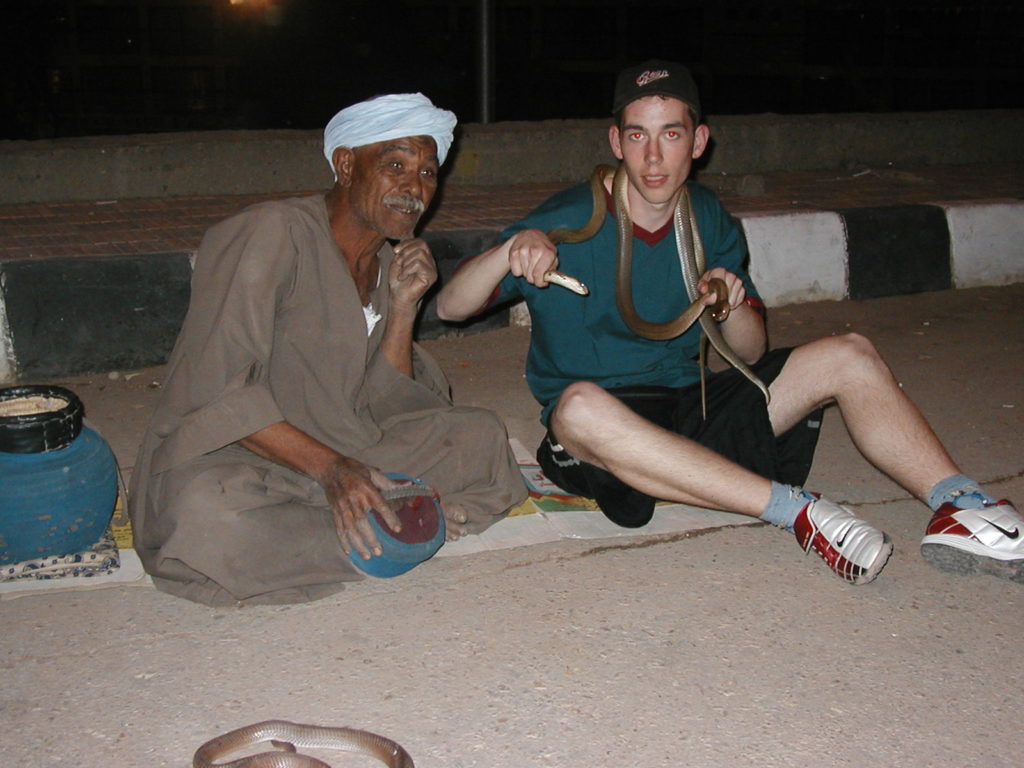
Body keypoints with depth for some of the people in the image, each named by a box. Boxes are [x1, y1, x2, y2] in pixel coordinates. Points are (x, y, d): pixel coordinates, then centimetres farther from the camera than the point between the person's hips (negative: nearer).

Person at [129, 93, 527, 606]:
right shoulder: (271, 235, -17)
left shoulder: (388, 263, 8)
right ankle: (399, 533, -22)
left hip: (343, 451, 7)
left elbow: (384, 405, 3)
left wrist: (403, 306, -10)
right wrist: (329, 467, -29)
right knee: (210, 516, -40)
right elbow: (216, 390, -23)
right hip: (225, 456, -6)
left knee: (482, 437, -1)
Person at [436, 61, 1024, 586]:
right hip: (599, 437, -4)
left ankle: (961, 508, -22)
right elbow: (451, 307, -12)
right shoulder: (569, 224, -8)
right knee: (580, 405, -40)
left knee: (849, 356, -9)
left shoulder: (710, 222, 6)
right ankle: (795, 509, -38)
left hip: (691, 408, 5)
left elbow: (751, 352, 9)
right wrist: (512, 250, -32)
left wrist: (734, 306, -14)